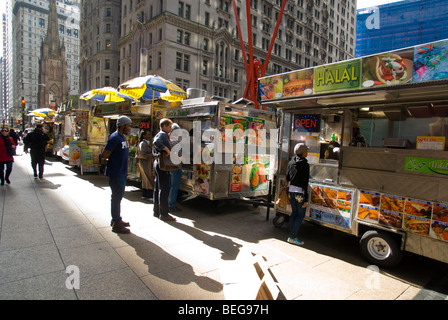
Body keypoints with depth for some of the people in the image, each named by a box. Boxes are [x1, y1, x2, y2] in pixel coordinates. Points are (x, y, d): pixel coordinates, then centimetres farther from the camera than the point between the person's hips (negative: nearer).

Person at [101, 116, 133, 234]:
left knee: (119, 196, 18)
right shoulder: (114, 138, -18)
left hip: (122, 173, 10)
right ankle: (116, 224, 8)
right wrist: (111, 161, -1)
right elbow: (104, 156, -20)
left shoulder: (123, 137, 12)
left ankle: (117, 219, 32)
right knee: (116, 197, -2)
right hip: (115, 174, -10)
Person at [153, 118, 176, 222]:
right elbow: (156, 143, -32)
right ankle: (163, 214, -1)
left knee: (158, 188, 15)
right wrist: (167, 150, -28)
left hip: (158, 163, 11)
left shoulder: (159, 134, 20)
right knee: (164, 190, -6)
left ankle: (156, 211, 25)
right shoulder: (163, 135, -13)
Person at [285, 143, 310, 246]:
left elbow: (287, 178, 13)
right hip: (300, 192, -7)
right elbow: (305, 183, -17)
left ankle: (291, 235, 21)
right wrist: (306, 199, -15)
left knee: (294, 212, 16)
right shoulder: (305, 165, -15)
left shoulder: (291, 163, 7)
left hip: (291, 191, 7)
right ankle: (293, 237, 5)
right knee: (301, 215, 4)